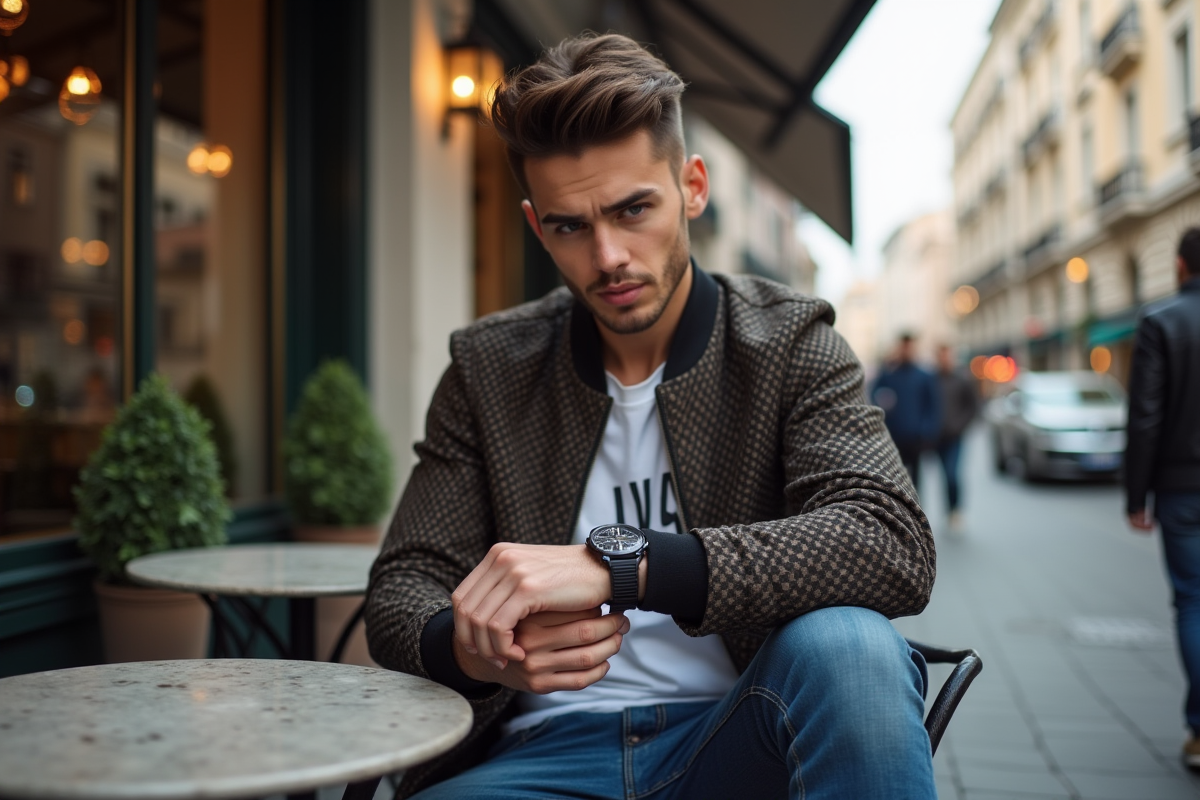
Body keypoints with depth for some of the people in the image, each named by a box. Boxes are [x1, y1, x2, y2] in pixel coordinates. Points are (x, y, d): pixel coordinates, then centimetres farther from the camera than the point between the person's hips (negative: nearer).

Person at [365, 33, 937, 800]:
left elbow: (895, 547, -19)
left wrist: (618, 563, -29)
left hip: (735, 735, 0)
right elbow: (400, 593, 4)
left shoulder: (788, 342, -3)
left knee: (845, 644, -32)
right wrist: (469, 647, -22)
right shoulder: (488, 368, 3)